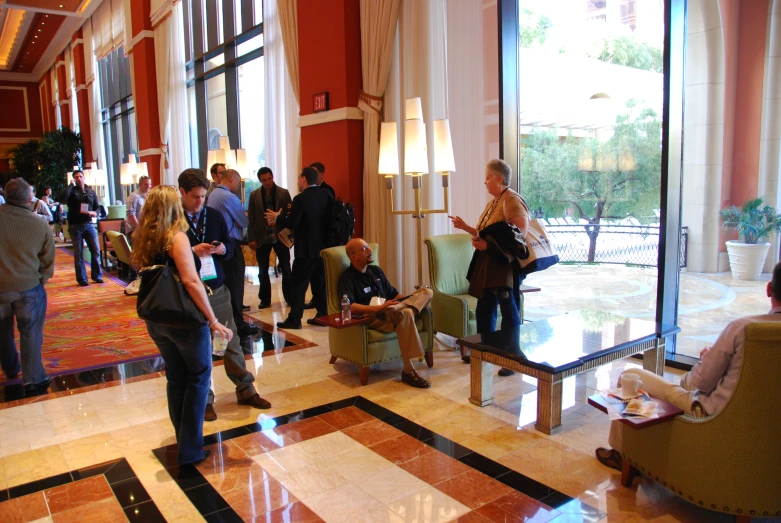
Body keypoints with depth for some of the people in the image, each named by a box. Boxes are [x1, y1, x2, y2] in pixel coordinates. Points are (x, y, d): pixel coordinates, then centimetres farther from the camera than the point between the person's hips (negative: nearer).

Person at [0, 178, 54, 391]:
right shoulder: (41, 225, -12)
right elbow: (48, 261, -2)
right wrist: (42, 279, 14)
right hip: (29, 287, -2)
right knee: (30, 333, 7)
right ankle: (33, 378, 10)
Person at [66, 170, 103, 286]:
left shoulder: (91, 192, 13)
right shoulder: (72, 191, 3)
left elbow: (97, 207, 14)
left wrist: (95, 213, -7)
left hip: (89, 224, 2)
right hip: (75, 226, -2)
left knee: (96, 250, 0)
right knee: (78, 253, 2)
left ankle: (97, 275, 11)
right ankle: (81, 278, 7)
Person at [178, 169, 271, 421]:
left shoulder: (214, 216, 5)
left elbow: (231, 248, 11)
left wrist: (223, 249, -11)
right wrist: (192, 251, -23)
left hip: (217, 289, 3)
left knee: (231, 342, 10)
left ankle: (245, 390, 24)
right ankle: (204, 399, 22)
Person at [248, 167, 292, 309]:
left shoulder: (284, 193, 0)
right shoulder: (254, 195, 3)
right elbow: (251, 219, 2)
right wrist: (252, 238, -3)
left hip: (280, 236, -1)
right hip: (262, 237, 1)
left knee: (286, 269, 4)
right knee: (263, 271, 8)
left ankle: (290, 298, 14)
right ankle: (265, 299, 18)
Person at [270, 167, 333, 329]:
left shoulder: (301, 198, -16)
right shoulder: (326, 195, 4)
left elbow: (291, 224, -17)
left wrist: (277, 218, 3)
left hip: (306, 249, -7)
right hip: (323, 246, 7)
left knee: (299, 284, 0)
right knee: (320, 282, 13)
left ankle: (294, 320, 3)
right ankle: (322, 315, 17)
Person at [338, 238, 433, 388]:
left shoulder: (376, 271, 21)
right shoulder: (347, 278, -3)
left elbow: (393, 293, 26)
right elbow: (349, 307, -20)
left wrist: (414, 299, 7)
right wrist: (379, 308, -30)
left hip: (390, 312, 8)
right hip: (370, 318, -7)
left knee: (426, 291, -6)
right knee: (405, 314, -38)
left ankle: (398, 309, -35)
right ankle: (408, 371, -38)